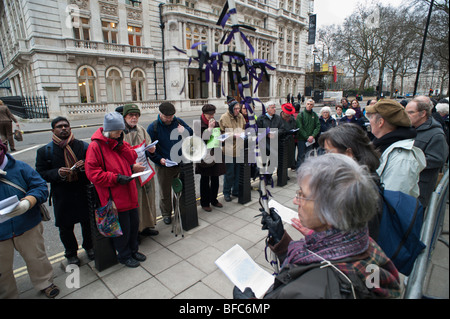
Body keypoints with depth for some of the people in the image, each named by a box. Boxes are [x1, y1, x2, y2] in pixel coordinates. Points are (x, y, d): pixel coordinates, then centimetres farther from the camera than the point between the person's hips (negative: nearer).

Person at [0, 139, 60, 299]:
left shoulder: (20, 167, -6)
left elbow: (40, 187, -11)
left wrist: (27, 203, -28)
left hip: (27, 226, 0)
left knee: (36, 258, 18)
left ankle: (45, 283, 42)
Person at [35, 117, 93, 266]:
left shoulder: (83, 146, 1)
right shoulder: (44, 151, 0)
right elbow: (40, 174, -2)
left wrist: (84, 167, -17)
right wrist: (58, 173, -21)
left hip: (83, 193, 1)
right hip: (61, 197, 0)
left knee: (88, 223, 14)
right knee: (65, 227, 14)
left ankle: (89, 247, 40)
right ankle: (71, 254, 37)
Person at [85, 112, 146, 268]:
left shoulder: (120, 142, 10)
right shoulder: (96, 146, -13)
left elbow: (132, 158, 3)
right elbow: (93, 173, -16)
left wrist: (121, 144, -10)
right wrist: (116, 178, -22)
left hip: (129, 192, 7)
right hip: (115, 196, -7)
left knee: (134, 223, 18)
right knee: (122, 227, 6)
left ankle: (133, 250, 40)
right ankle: (124, 255, 30)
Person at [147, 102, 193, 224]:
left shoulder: (179, 122, 1)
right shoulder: (153, 127, -8)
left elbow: (192, 133, 8)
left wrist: (184, 131, -14)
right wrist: (159, 159, -19)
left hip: (181, 163, 3)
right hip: (164, 166, -3)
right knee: (165, 192, 11)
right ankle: (166, 214, 31)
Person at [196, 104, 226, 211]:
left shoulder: (216, 123, 11)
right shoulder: (199, 124, -8)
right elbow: (200, 139, -19)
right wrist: (209, 128, -20)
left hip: (215, 154, 6)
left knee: (215, 179, 13)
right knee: (205, 180, 5)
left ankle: (214, 200, 30)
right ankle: (204, 203, 19)